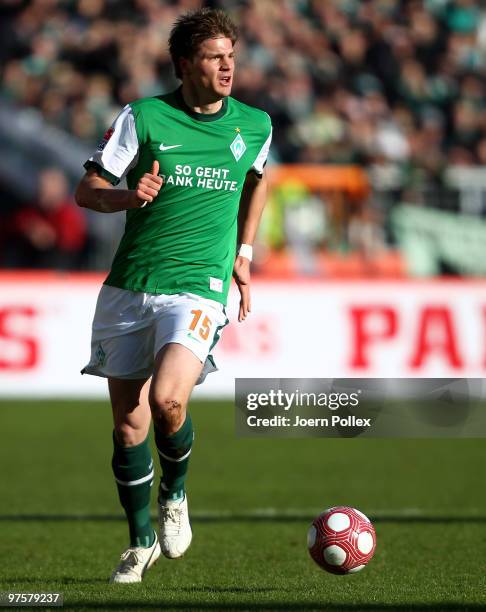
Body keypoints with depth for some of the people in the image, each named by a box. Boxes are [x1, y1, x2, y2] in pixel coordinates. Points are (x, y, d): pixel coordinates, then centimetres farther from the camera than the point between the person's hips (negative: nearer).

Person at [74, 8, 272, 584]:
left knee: (167, 400, -24)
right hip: (128, 287, 1)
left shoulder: (255, 125, 5)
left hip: (197, 286, -1)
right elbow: (86, 190, 1)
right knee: (127, 423, 4)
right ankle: (141, 541, 24)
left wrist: (242, 251, 19)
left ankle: (174, 495, 6)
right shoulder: (144, 116, -2)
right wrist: (128, 195, -20)